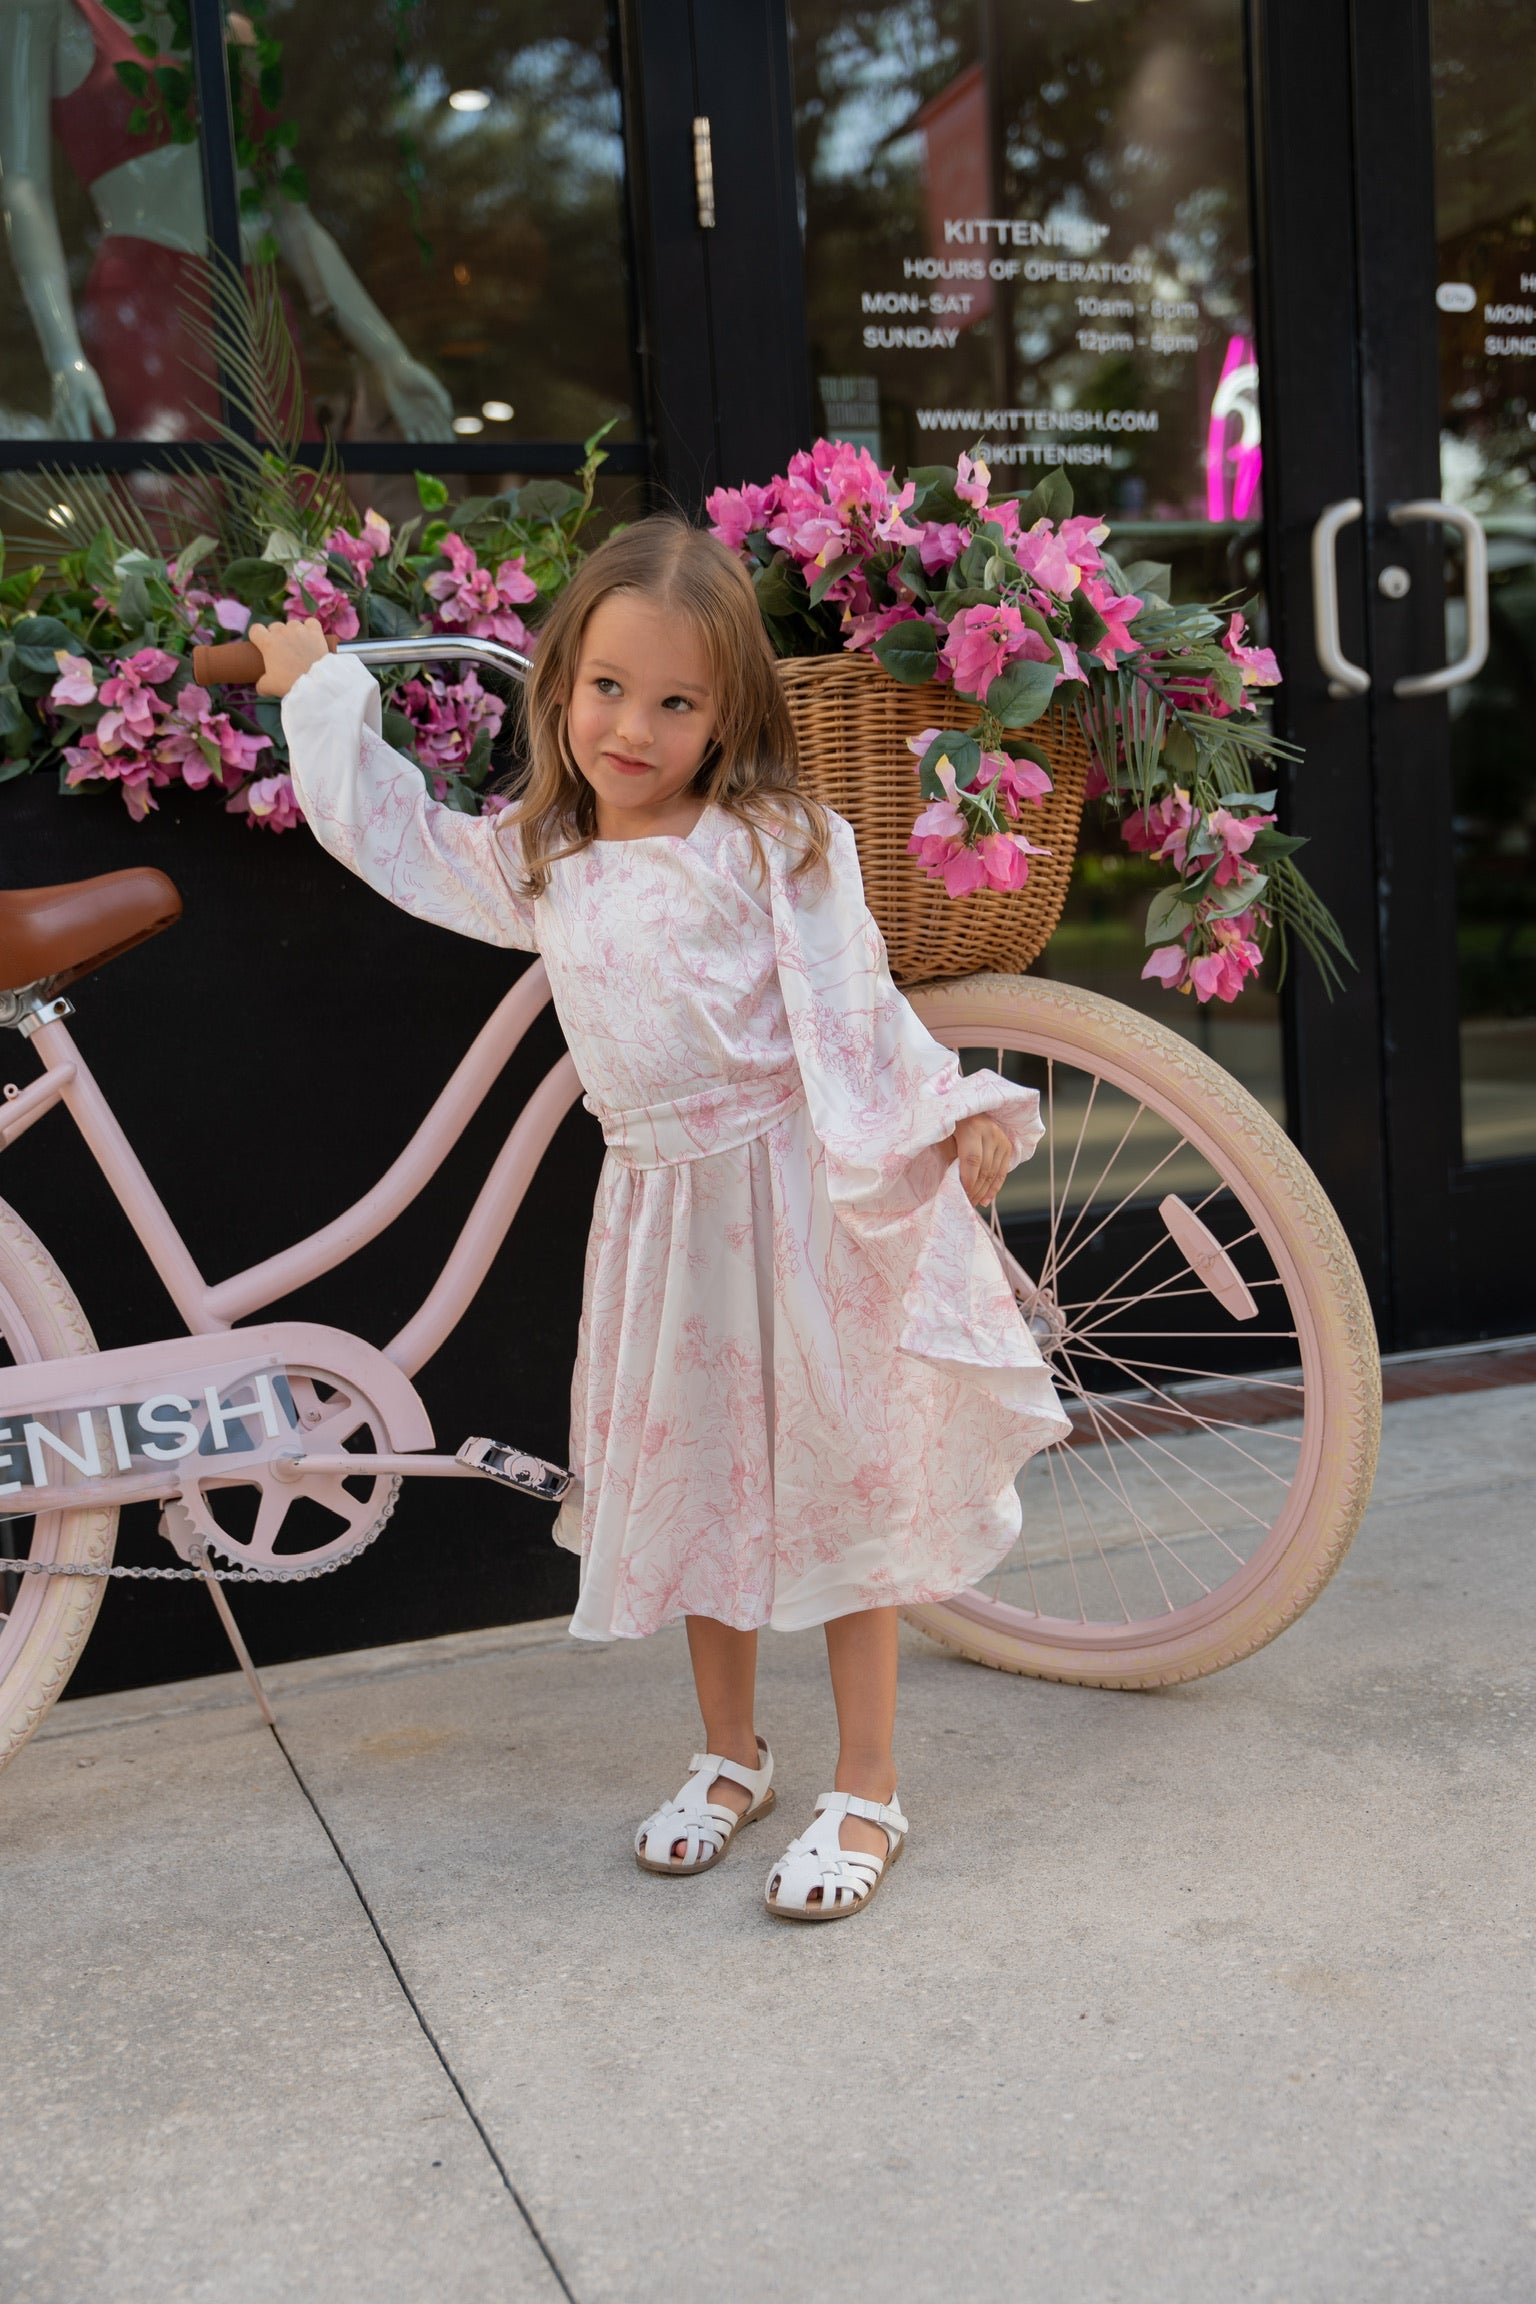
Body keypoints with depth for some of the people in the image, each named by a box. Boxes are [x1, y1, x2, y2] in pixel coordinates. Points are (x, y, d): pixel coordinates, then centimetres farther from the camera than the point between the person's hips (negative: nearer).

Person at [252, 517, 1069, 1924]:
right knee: (694, 1478, 14)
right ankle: (731, 1754, 33)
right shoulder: (535, 865, 8)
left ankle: (867, 1792, 14)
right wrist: (318, 690, 26)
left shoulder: (772, 846, -8)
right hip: (662, 1202, 5)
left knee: (839, 1475, 2)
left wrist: (952, 1116, -17)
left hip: (798, 1194, -5)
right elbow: (391, 834, 21)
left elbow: (852, 1009, -9)